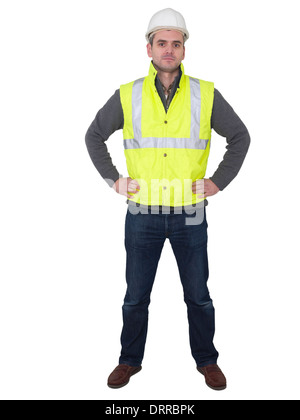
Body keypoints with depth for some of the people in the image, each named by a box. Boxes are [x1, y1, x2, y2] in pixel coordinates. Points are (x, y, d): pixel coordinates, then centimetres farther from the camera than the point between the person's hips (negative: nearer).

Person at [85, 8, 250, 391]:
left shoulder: (206, 95, -1)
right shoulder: (127, 96, -1)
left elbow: (240, 136, 8)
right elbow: (94, 136, 10)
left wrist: (218, 181, -1)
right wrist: (113, 179, 1)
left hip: (189, 215, 0)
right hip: (142, 215, 1)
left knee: (198, 295, 12)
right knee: (136, 295, 12)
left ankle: (206, 360, 33)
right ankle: (130, 360, 33)